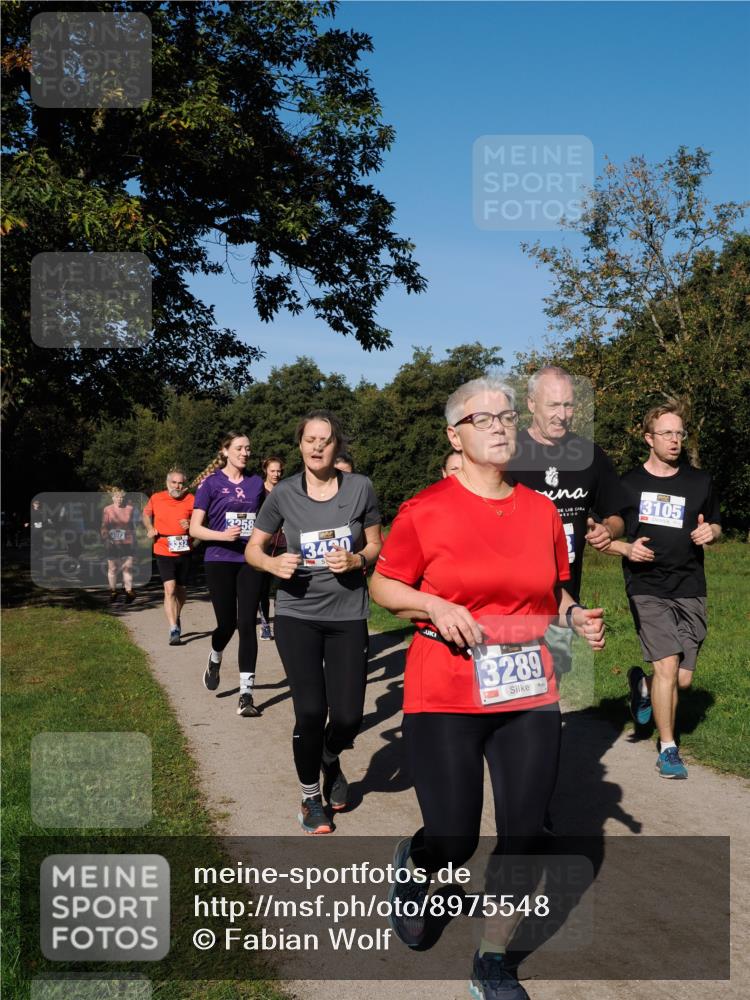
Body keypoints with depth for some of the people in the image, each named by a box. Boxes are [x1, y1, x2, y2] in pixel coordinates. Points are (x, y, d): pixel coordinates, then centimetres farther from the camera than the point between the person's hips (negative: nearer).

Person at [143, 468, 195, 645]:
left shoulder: (191, 500, -5)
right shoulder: (156, 498, -1)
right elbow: (146, 514, 19)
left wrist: (191, 525, -18)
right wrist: (150, 529, 2)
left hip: (184, 551, 2)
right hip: (163, 552, -1)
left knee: (181, 590, 15)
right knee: (170, 589, -15)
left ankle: (176, 618, 43)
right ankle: (174, 630, -17)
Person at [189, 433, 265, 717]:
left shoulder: (255, 483, 8)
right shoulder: (211, 483, -2)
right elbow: (195, 528, -5)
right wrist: (222, 535, -22)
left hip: (250, 562, 2)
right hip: (220, 561, -2)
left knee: (247, 624, -4)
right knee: (227, 623, 3)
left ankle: (246, 693, -2)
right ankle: (214, 661, 38)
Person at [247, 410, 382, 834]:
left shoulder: (361, 487, -3)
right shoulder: (284, 493, -4)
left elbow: (376, 546, 7)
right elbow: (253, 549, 6)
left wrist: (356, 560, -15)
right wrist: (274, 563, -16)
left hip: (348, 616, 1)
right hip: (297, 614, -1)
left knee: (348, 716, 0)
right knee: (310, 711, -5)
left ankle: (330, 758, 38)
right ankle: (311, 796, 23)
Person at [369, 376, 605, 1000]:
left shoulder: (542, 511, 4)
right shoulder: (425, 511, -8)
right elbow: (382, 586, 1)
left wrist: (576, 617, -3)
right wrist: (435, 605, -16)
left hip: (531, 697, 4)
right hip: (445, 700, -4)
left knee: (523, 834, 7)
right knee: (455, 843, 2)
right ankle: (413, 862, 40)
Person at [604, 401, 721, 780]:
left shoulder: (699, 482, 9)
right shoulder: (628, 485, 0)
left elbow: (716, 526, 21)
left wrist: (710, 532, -3)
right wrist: (628, 549, -14)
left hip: (691, 591, 3)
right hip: (647, 589, -3)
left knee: (682, 680, 4)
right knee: (667, 667, -14)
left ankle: (642, 684, 38)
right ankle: (668, 749, 3)